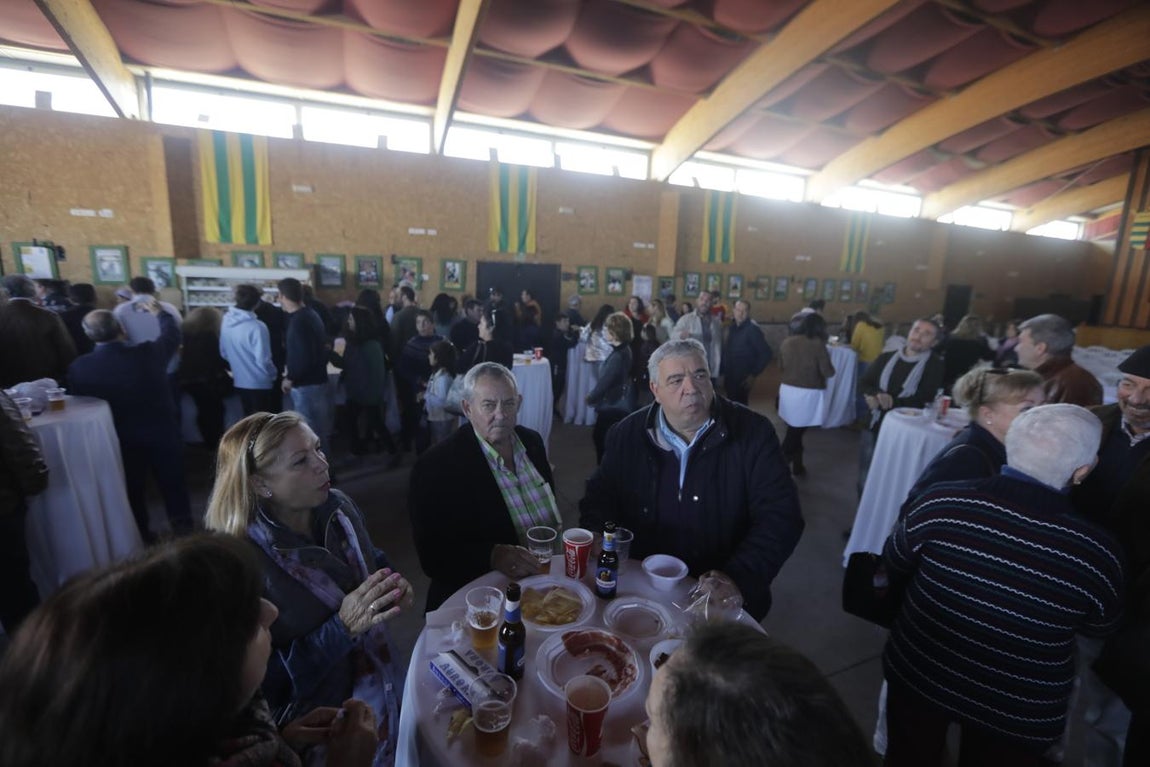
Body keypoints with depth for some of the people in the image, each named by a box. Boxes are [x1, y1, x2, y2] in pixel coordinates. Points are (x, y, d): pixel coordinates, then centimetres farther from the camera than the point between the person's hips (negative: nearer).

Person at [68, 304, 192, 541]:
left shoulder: (79, 367, -16)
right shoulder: (149, 352, -19)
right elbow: (173, 334, 2)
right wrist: (159, 312, 18)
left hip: (122, 438, 1)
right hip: (163, 432, -1)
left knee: (132, 488, 18)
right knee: (173, 482, 15)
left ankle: (141, 537, 33)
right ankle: (184, 530, 26)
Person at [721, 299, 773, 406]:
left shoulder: (752, 330, -11)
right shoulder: (731, 328, 8)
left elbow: (766, 354, -13)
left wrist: (753, 374, -12)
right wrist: (723, 371, 7)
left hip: (743, 379, -6)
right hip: (729, 377, 6)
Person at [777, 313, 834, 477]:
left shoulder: (787, 342, 1)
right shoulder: (817, 344, -13)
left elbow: (781, 366, 13)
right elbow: (828, 372, -11)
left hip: (788, 389, 4)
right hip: (808, 393, -4)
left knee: (794, 430, 14)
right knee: (797, 432, 4)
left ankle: (797, 465, 23)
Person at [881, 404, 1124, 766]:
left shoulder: (941, 503, -27)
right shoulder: (1097, 551, -24)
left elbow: (894, 564, -8)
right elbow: (1099, 627, -2)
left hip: (917, 677, 0)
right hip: (1017, 715, 1)